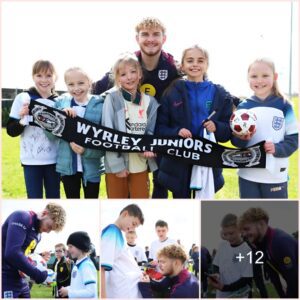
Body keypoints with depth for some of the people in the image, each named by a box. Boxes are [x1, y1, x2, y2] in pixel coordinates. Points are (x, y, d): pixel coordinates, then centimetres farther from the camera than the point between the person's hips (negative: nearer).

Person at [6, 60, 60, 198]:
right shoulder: (23, 98, -4)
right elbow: (11, 131, -4)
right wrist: (22, 120, -21)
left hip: (53, 159, 2)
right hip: (31, 160, -2)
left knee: (54, 199, 12)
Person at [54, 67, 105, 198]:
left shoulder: (100, 105, -8)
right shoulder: (61, 103, 0)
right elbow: (50, 132, -5)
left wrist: (86, 151, -25)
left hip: (91, 166, -2)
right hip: (67, 165, 2)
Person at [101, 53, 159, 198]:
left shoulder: (150, 101, 5)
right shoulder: (112, 98, -6)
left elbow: (151, 131, 8)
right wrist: (116, 164, -15)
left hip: (140, 164, 3)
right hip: (116, 164, -3)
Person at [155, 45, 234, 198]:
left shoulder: (219, 94, 3)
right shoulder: (172, 92, 0)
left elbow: (230, 130, 5)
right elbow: (159, 127, -1)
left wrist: (217, 127, -16)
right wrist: (176, 132, -20)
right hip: (177, 164, -1)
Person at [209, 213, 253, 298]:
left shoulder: (248, 250, -17)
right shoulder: (222, 245, 3)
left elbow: (247, 279, -16)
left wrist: (224, 287, -24)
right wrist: (215, 275, -8)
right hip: (221, 296, 6)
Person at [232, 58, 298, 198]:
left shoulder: (284, 106, -2)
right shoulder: (243, 107, 3)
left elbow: (293, 140, -2)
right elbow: (235, 141, 3)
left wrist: (277, 148, -20)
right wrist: (241, 138, -20)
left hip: (276, 176, -1)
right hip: (248, 175, 2)